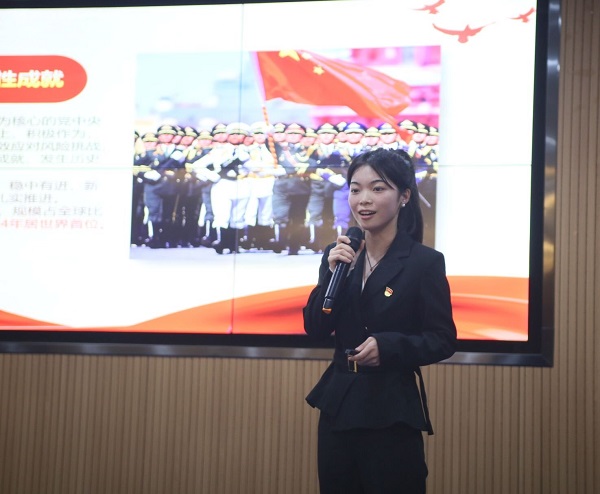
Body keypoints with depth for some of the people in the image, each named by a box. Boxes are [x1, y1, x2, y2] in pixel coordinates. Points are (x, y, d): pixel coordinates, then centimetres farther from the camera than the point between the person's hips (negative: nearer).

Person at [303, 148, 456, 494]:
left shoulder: (426, 261, -8)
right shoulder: (339, 255, 6)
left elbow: (444, 341, -8)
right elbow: (316, 329, 1)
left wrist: (389, 346, -23)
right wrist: (333, 272, -11)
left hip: (393, 415, -5)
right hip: (338, 406, 5)